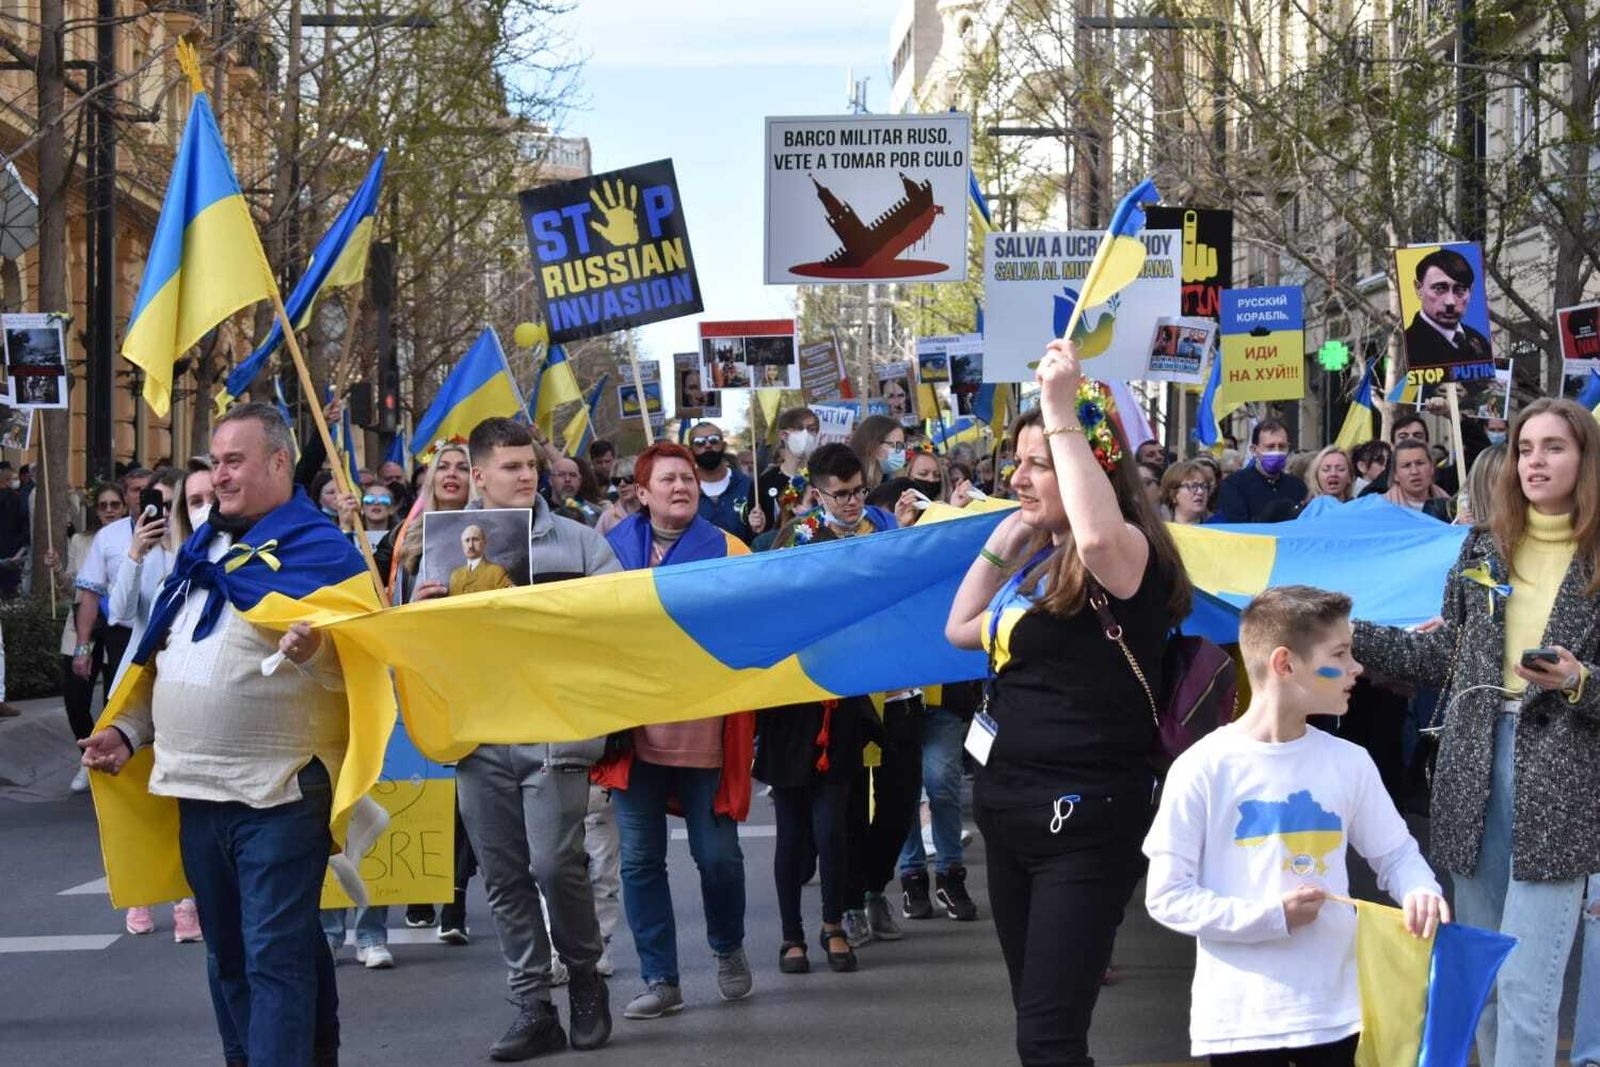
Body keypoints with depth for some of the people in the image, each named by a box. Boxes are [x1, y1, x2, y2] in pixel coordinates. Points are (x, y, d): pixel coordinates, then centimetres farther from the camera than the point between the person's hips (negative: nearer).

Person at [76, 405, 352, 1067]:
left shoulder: (322, 550, -7)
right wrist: (128, 732, 14)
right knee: (227, 955, 16)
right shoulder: (200, 552, 16)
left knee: (276, 959, -7)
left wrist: (313, 650, -33)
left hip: (280, 791, -7)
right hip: (198, 790, 8)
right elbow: (170, 664, 25)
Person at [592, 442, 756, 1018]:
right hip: (634, 729, 2)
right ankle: (660, 979, 14)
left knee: (717, 853, 2)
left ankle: (728, 949, 30)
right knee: (640, 859, 3)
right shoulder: (613, 548, 4)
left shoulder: (727, 549, 1)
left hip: (705, 729, -1)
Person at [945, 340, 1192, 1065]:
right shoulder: (1039, 560, 13)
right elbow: (961, 631, 19)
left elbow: (1098, 536, -39)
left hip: (1085, 818, -9)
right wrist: (1004, 538, 11)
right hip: (1009, 808, 9)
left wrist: (1063, 412, -32)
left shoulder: (1131, 555, -14)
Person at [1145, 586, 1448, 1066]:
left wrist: (1421, 890, -10)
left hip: (1334, 1011, 4)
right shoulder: (1203, 768, -9)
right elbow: (1167, 895, -8)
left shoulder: (1350, 762, 3)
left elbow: (1395, 852, 13)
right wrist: (1268, 917, -16)